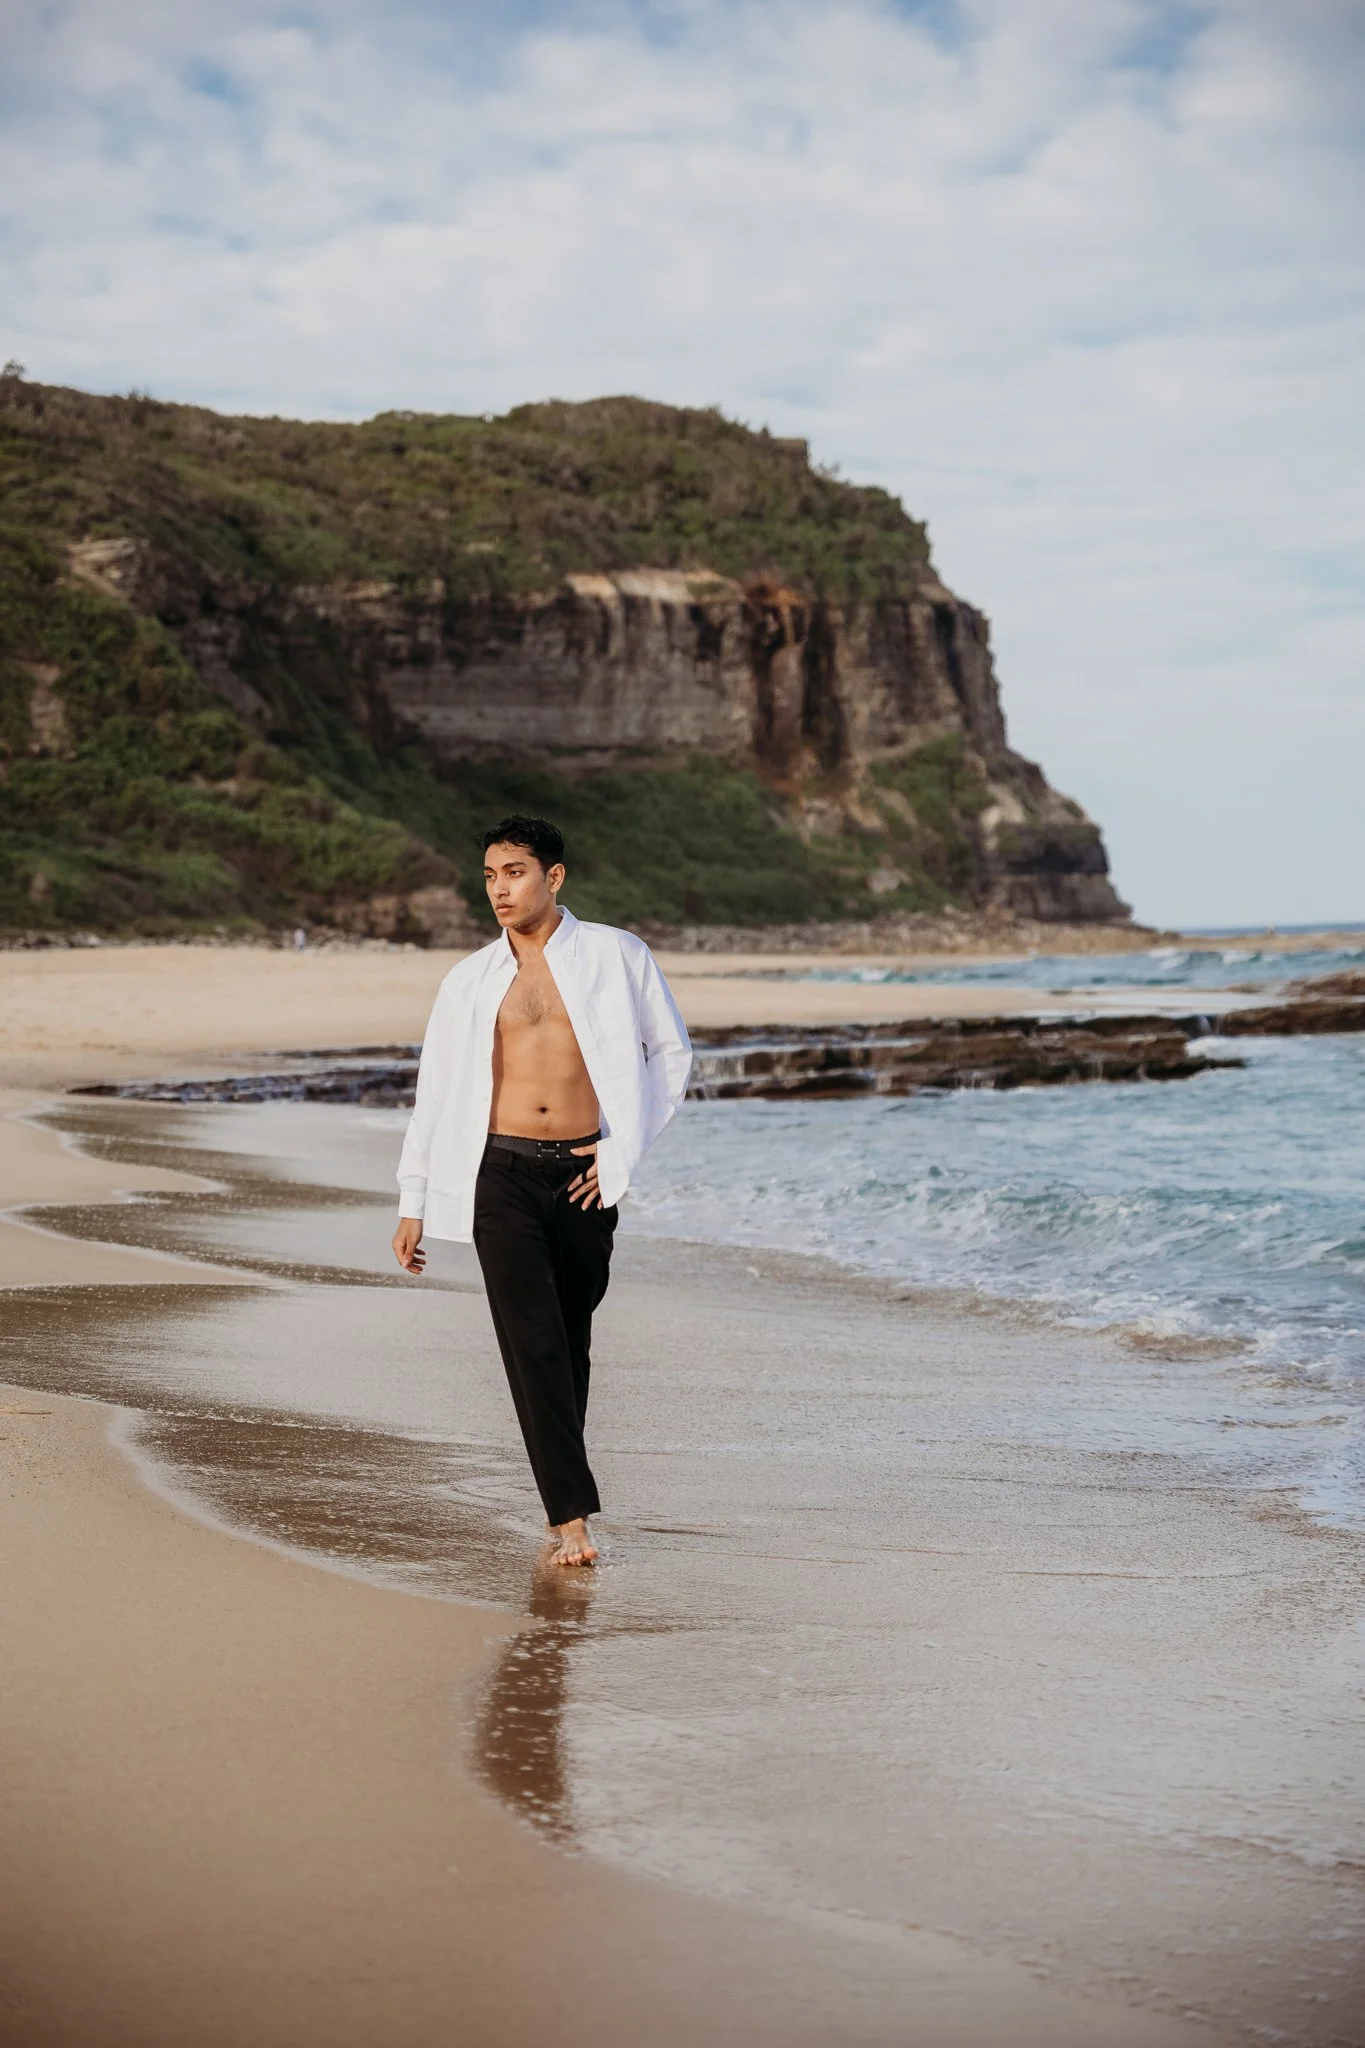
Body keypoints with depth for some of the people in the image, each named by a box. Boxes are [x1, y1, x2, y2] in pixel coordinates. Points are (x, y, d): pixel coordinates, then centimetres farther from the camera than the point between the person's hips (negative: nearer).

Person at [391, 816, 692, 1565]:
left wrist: (624, 1147, 2)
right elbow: (435, 1090, 13)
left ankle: (560, 1497, 22)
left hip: (583, 1176, 0)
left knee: (570, 1342, 9)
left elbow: (671, 1052, 11)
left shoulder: (615, 956, 4)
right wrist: (412, 1204, 11)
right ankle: (572, 1516, -14)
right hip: (501, 1174, 0)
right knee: (532, 1342, -11)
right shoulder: (471, 979, 9)